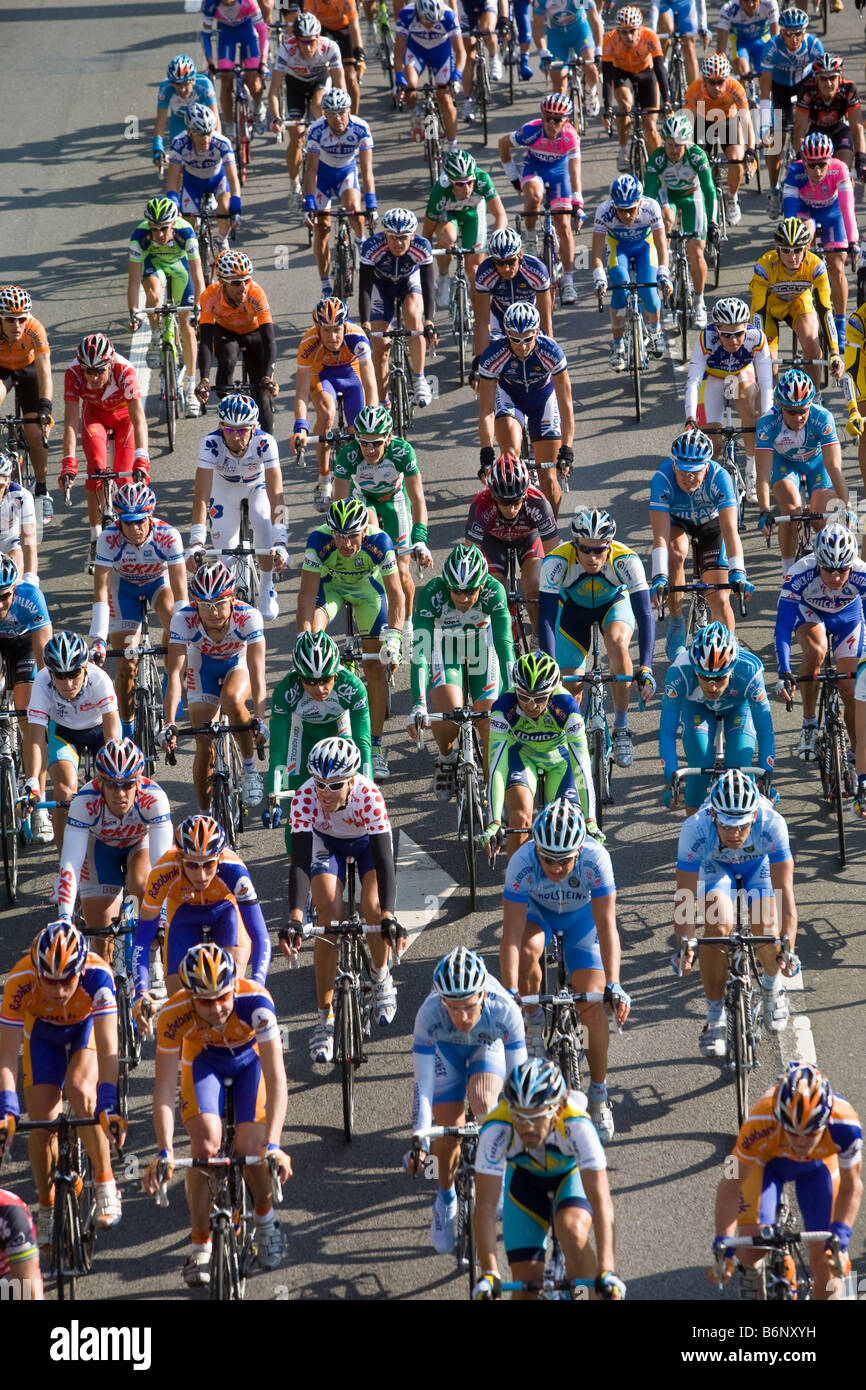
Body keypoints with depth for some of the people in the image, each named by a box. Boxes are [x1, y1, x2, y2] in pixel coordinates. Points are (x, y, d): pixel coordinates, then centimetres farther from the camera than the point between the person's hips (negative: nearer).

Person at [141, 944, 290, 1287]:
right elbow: (164, 1089, -32)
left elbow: (276, 1079, -42)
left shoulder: (255, 1002, -39)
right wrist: (164, 1150, -45)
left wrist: (273, 1145, -51)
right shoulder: (174, 1015, -34)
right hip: (203, 1062, 1)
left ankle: (265, 1217, 15)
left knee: (250, 1150, -18)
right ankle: (200, 1247, -6)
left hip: (250, 1060, -1)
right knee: (206, 1146, -22)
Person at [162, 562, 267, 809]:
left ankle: (249, 768, -14)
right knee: (204, 748, -7)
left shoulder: (248, 616, -35)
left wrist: (259, 719, -50)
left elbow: (257, 671, -39)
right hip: (204, 666, 1)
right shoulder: (184, 618, -33)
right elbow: (175, 673, -37)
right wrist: (169, 724, -46)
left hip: (239, 663, -1)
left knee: (232, 700, -35)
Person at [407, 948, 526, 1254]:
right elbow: (423, 1084, -34)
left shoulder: (505, 1010, -40)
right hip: (445, 1047, 0)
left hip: (488, 1045, 0)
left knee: (482, 1101, -28)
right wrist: (420, 1139, -41)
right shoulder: (429, 1014, -39)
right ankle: (446, 1199, 19)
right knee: (448, 1133, -9)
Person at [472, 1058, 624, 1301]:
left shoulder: (577, 1125, -39)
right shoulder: (496, 1129, -37)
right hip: (524, 1178, 1)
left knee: (573, 1233, -33)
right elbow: (485, 1206, -34)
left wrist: (606, 1272, -49)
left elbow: (601, 1201, -41)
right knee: (526, 1283, -9)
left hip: (572, 1173, -1)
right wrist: (489, 1274, -41)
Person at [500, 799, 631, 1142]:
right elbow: (512, 935, -38)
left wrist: (613, 986, -47)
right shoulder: (522, 862, -37)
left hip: (582, 914, 0)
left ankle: (599, 1093, 5)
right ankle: (534, 1019, -6)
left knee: (592, 1005, -13)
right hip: (537, 910, 0)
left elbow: (607, 928, -37)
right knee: (527, 951, -35)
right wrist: (510, 995, -46)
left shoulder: (596, 859, -37)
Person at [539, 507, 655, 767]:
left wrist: (645, 668, -48)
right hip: (573, 607, 1)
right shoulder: (556, 562, -36)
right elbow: (546, 617, -36)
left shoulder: (626, 560, -36)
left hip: (615, 602, -1)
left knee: (617, 644, -32)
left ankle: (622, 728, -18)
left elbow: (645, 615, -38)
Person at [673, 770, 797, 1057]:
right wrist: (683, 944, -49)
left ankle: (772, 984, 18)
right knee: (719, 926, -24)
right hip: (715, 864, 0)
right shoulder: (696, 828, -39)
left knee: (766, 929, -18)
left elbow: (785, 892, -40)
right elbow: (684, 898, -35)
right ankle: (716, 1017, -4)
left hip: (758, 862, 0)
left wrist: (787, 946, -49)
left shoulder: (772, 823, -40)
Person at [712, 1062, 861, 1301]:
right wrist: (722, 1244, -34)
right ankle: (750, 1272, 15)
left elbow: (850, 1188, -21)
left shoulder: (845, 1126, -39)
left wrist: (840, 1237, -33)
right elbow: (731, 1185, -27)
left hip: (818, 1165, 1)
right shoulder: (759, 1124, -41)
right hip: (767, 1162, -1)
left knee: (824, 1260, -8)